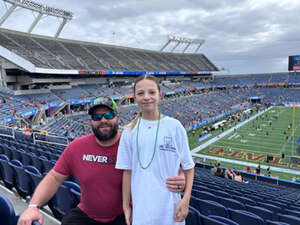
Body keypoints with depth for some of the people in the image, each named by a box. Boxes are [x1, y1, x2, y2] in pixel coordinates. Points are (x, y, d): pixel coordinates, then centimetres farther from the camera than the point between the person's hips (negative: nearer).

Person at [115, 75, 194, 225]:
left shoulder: (174, 126, -7)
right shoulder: (129, 132, -2)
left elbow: (188, 167, -1)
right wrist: (126, 206, 6)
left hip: (170, 206, -1)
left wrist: (186, 199, -9)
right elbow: (127, 171, 3)